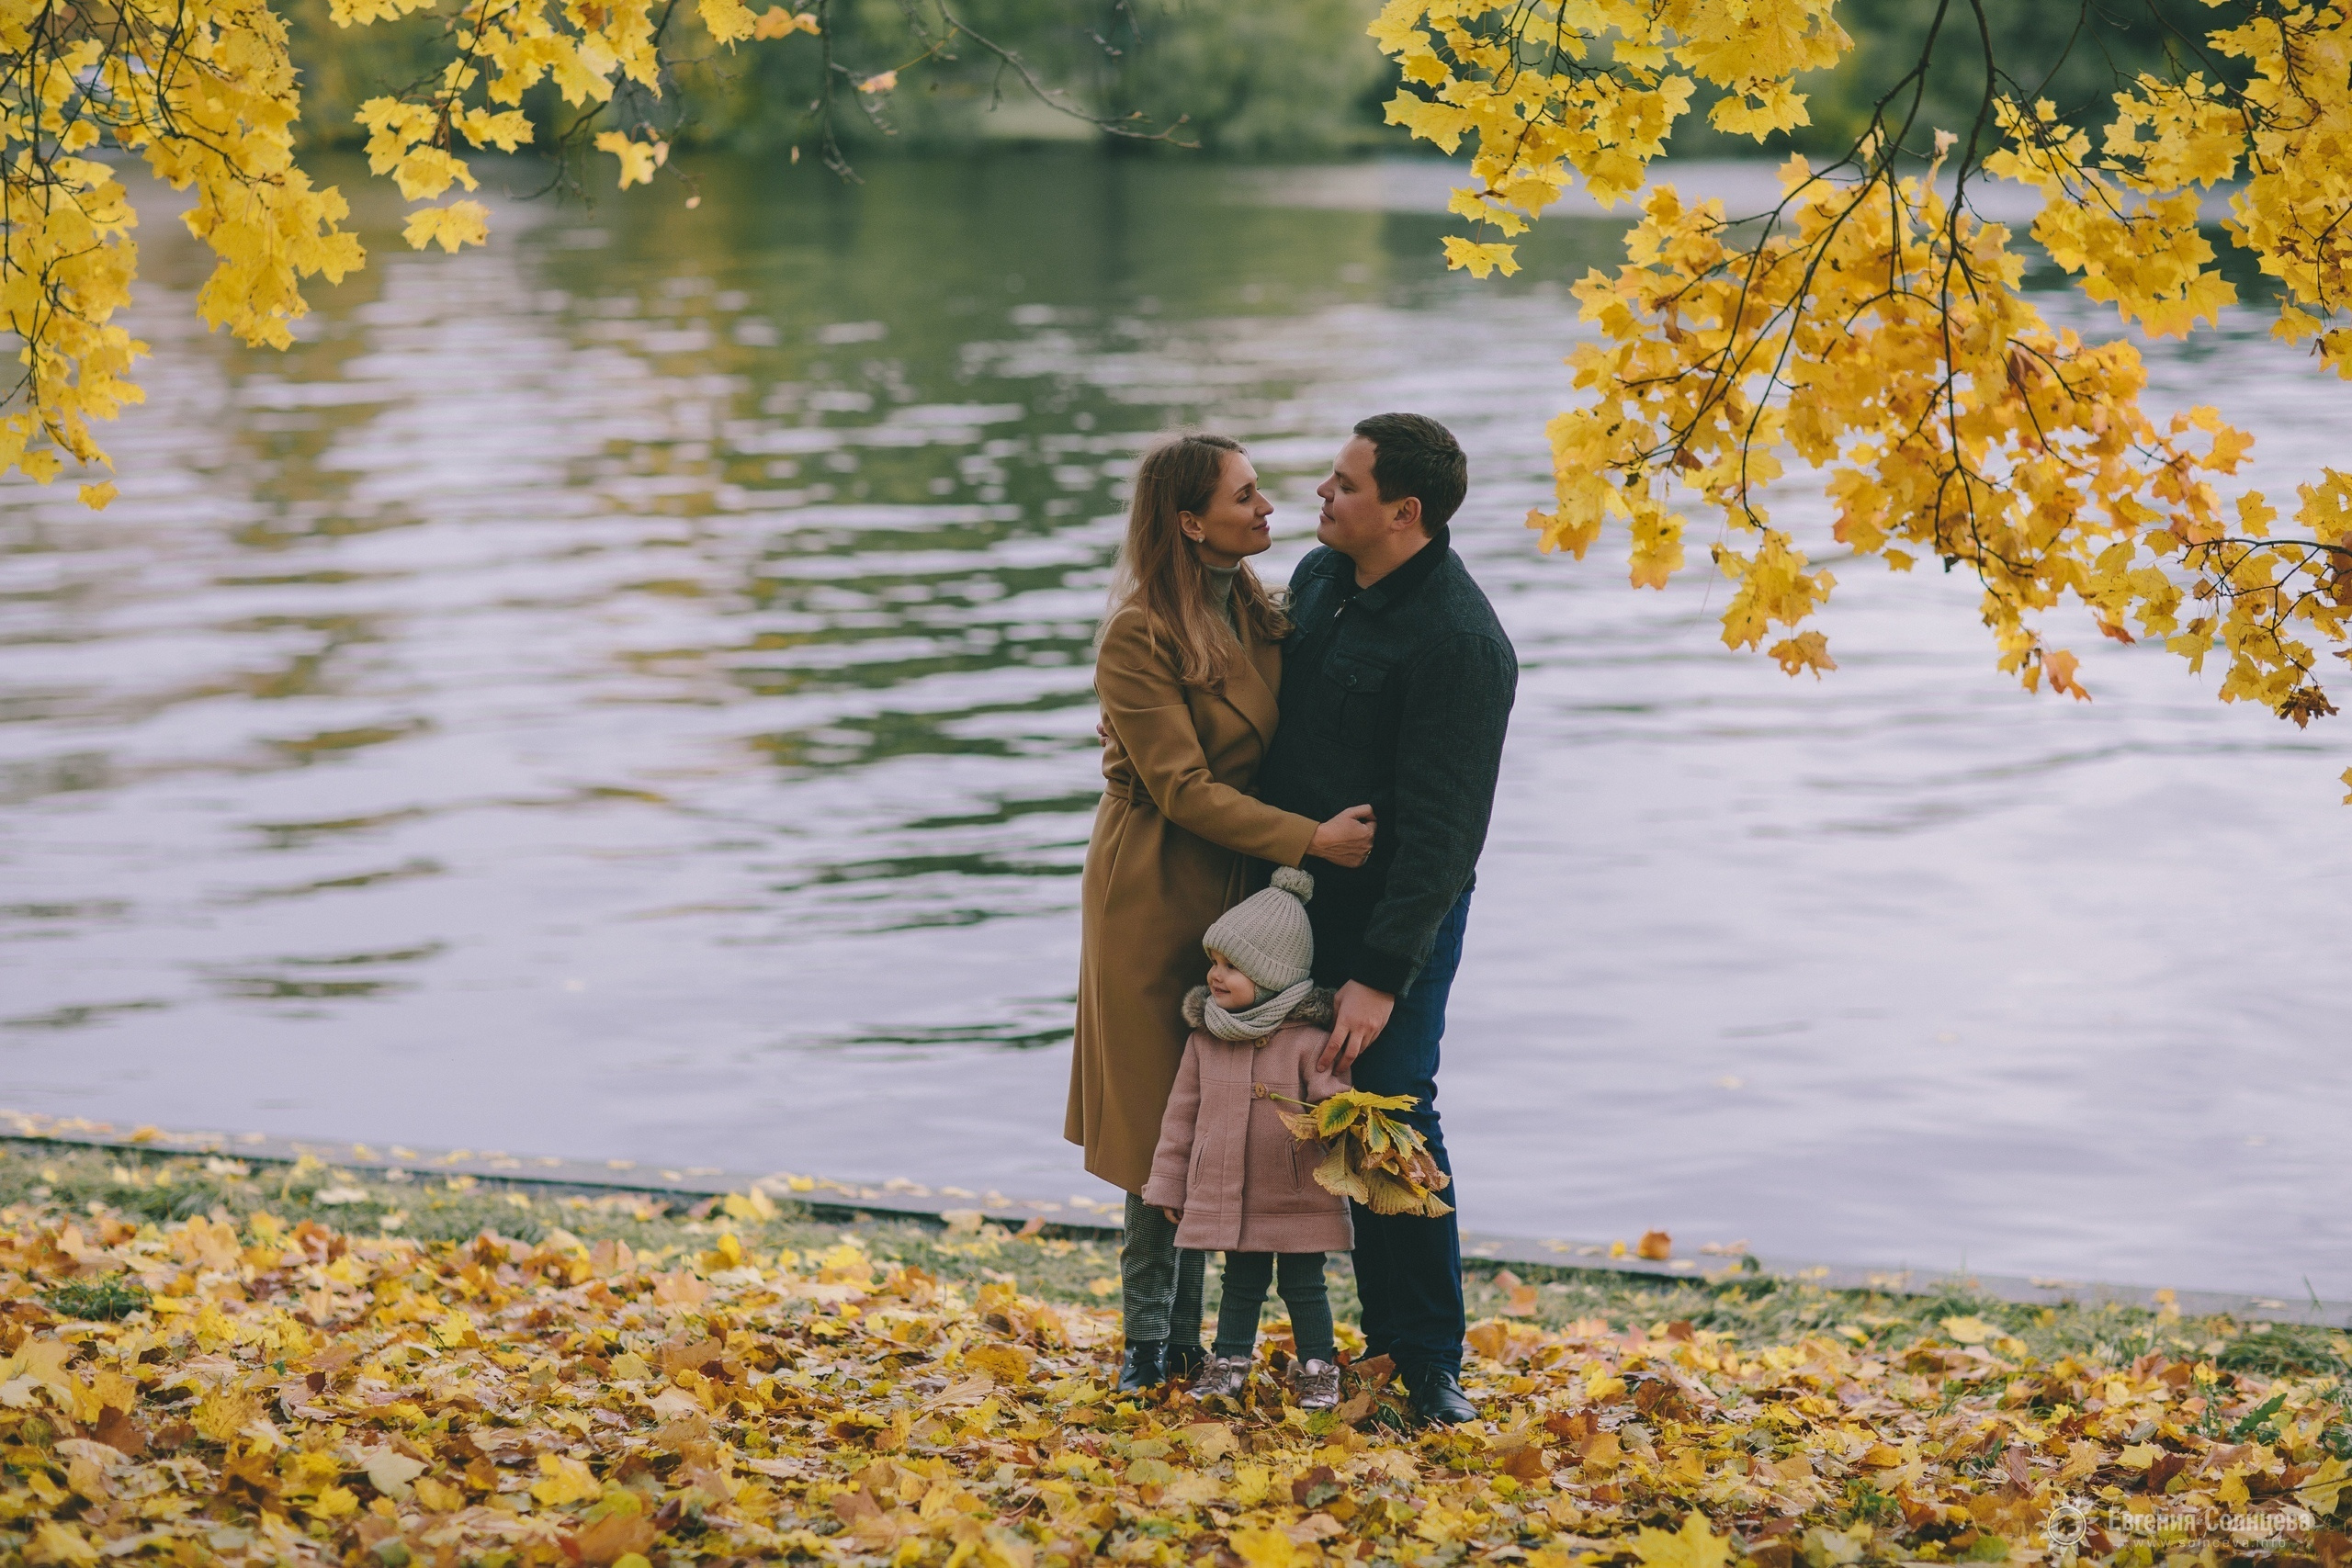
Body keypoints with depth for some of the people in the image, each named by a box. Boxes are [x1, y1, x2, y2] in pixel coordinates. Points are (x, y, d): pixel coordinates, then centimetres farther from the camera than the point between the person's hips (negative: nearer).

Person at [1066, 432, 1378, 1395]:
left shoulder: (1259, 615, 9)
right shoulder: (1139, 637, -15)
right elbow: (1184, 788, -17)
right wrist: (1310, 839, -22)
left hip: (1243, 887, 7)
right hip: (1160, 893, -7)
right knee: (1160, 1117, 0)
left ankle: (1185, 1341, 18)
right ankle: (1149, 1342, 11)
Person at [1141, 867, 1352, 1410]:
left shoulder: (1309, 1040, -11)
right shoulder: (1206, 1038, 3)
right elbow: (1183, 1110, 10)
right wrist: (1168, 1183, 11)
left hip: (1299, 1199, -3)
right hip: (1225, 1197, 3)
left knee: (1303, 1286, 7)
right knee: (1241, 1285, 14)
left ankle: (1317, 1368, 21)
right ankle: (1229, 1363, 26)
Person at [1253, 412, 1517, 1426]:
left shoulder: (1459, 642, -20)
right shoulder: (1318, 578, 5)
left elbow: (1440, 829, -22)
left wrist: (1383, 974, -24)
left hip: (1399, 912, -7)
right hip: (1299, 895, 7)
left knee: (1394, 1114, -8)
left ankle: (1429, 1362, 2)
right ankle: (1383, 1331, 18)